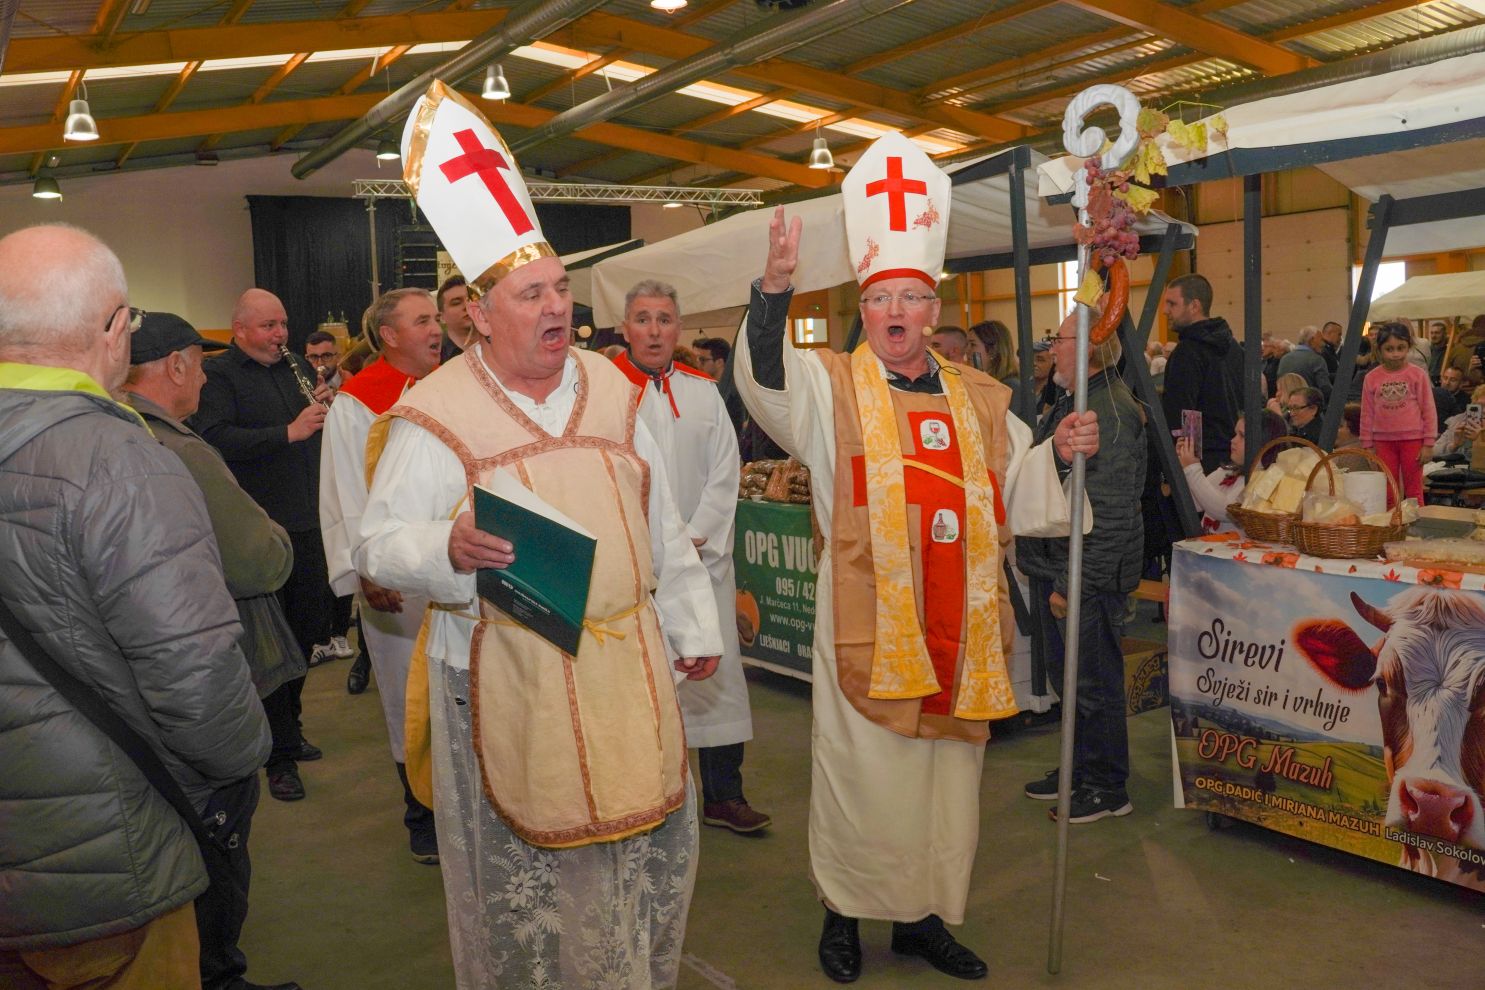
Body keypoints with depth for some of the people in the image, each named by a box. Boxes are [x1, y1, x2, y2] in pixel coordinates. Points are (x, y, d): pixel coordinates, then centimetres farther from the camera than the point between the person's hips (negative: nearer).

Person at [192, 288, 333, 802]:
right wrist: (288, 433, -26)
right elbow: (214, 439, -23)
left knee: (309, 630, 16)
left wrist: (326, 406, -2)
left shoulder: (297, 366, 15)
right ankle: (281, 754, 13)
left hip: (307, 523, 7)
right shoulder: (217, 375, -7)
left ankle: (288, 725, 36)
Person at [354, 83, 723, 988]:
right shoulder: (434, 417, -8)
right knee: (526, 865, 8)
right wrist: (448, 548, -29)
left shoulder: (612, 392, 6)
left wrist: (694, 625, 14)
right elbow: (380, 546, -8)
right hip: (506, 679, -4)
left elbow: (664, 525, 13)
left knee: (651, 852, 16)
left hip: (629, 667, 5)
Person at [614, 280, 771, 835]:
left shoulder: (704, 392, 10)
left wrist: (694, 541, -5)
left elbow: (724, 476, 7)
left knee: (716, 675, 5)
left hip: (702, 558, 3)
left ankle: (723, 795, 17)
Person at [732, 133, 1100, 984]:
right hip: (869, 622, -4)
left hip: (960, 625, 5)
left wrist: (1061, 453, -3)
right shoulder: (833, 387, -1)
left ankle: (924, 914, 31)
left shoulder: (980, 400, 12)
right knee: (863, 773, 4)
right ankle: (844, 913, 24)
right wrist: (776, 287, -35)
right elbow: (766, 377, -21)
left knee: (949, 772, 14)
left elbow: (1017, 494, 16)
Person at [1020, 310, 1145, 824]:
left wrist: (1074, 582, -22)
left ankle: (1107, 789, 19)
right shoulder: (1071, 402, 14)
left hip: (1087, 574, -10)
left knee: (1095, 683, 3)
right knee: (1066, 675, 20)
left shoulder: (1110, 412, -19)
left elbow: (1109, 512, -24)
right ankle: (1079, 767, 35)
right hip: (1053, 567, 10)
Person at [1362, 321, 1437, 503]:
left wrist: (1428, 444, -5)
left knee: (1414, 490, 7)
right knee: (1387, 492, 10)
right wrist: (1367, 446, 4)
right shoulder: (1372, 378, 1)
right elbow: (1367, 414, 5)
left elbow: (1429, 411, -2)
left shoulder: (1418, 374, -4)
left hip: (1412, 439, -2)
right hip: (1383, 441, 2)